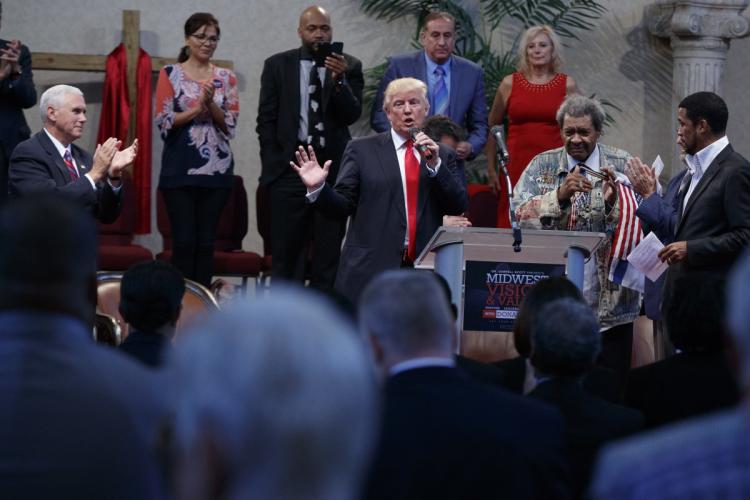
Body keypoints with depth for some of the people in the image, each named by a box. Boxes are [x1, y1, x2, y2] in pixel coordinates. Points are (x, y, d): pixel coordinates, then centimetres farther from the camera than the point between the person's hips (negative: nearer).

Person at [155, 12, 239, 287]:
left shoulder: (226, 77, 9)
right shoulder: (170, 74, 2)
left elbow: (230, 125, 3)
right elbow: (163, 121, -4)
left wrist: (211, 104, -14)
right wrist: (197, 107, -15)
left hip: (216, 168, 2)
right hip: (180, 168, -2)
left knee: (206, 242, 3)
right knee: (184, 241, -6)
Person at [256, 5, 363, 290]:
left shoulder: (349, 67, 5)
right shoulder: (278, 65, 6)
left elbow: (352, 115, -5)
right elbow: (266, 120, 6)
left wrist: (339, 80, -20)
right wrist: (271, 165, -1)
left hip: (333, 168, 0)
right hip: (289, 168, 0)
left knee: (328, 251, 2)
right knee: (286, 250, 0)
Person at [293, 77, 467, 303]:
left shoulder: (443, 155, 13)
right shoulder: (362, 150, 8)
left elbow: (458, 207, 3)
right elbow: (343, 205, 5)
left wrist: (435, 165, -9)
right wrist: (318, 189, -14)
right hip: (371, 270, -2)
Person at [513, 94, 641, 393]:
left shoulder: (622, 165, 4)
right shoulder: (542, 166, 6)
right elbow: (520, 214, -8)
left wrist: (613, 201, -22)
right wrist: (560, 195, -22)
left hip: (610, 301, 0)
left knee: (612, 392, 2)